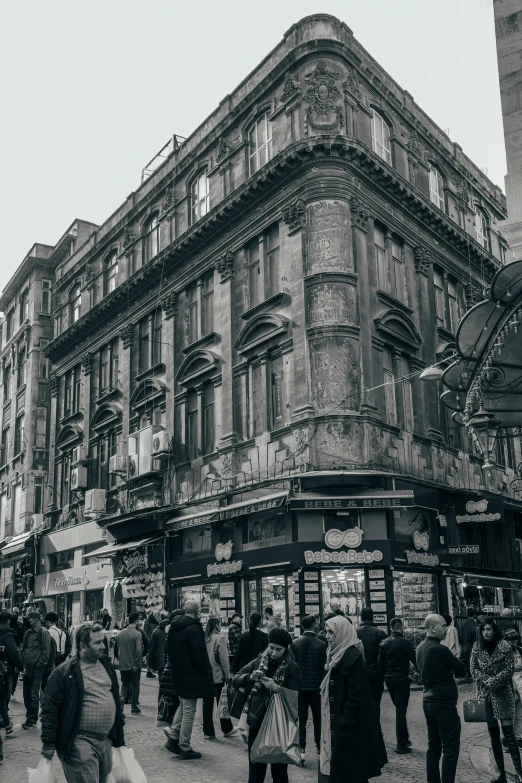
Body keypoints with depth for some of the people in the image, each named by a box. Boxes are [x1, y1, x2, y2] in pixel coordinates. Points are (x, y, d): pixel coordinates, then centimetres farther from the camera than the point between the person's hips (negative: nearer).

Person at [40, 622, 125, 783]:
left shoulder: (106, 665, 7)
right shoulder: (64, 672, -14)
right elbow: (49, 708, -11)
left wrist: (119, 730, 17)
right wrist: (48, 743, -12)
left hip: (106, 739, 7)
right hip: (80, 742, -7)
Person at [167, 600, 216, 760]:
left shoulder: (174, 627, 7)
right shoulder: (194, 629, -20)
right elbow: (199, 655, -22)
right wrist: (205, 673, -10)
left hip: (177, 673, 8)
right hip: (191, 675, -8)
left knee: (183, 705, 24)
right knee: (189, 710, 1)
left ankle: (174, 737, 20)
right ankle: (185, 748, 7)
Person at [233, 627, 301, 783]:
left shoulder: (291, 668, -6)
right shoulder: (259, 662, 3)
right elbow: (236, 680, 3)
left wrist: (277, 689, -26)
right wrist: (250, 677, -17)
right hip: (256, 722, 3)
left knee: (279, 768, 8)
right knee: (255, 768, 11)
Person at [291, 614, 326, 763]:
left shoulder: (295, 644, -6)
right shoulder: (321, 645, -9)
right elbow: (325, 667, -5)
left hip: (300, 687, 1)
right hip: (316, 687, -1)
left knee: (301, 720, 6)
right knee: (318, 719, 14)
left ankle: (302, 751, 2)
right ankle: (320, 747, 22)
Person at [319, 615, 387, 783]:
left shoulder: (352, 658, -19)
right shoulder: (337, 655, 10)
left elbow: (357, 695, -23)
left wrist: (344, 722, -20)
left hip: (349, 729, -9)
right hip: (334, 725, 9)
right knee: (335, 769, 13)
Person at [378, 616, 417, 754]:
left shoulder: (384, 643, 5)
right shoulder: (405, 643, -12)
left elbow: (380, 663, 4)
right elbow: (415, 660, -10)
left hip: (388, 679, 6)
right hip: (401, 679, -6)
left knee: (399, 709, 20)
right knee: (401, 711, -2)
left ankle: (404, 739, 28)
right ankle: (401, 744, 0)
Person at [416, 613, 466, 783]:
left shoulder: (420, 648, 7)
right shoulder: (439, 649, -20)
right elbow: (462, 670, -10)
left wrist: (447, 670, 6)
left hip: (428, 701, 9)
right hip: (444, 704, -9)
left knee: (433, 747, 15)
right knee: (450, 749, -2)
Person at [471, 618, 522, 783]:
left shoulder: (504, 646, -11)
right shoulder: (477, 647, 1)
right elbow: (473, 668, 3)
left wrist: (492, 681, -15)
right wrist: (485, 681, -12)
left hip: (502, 693, -4)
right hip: (486, 694, 4)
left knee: (508, 733, -9)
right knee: (493, 733, 9)